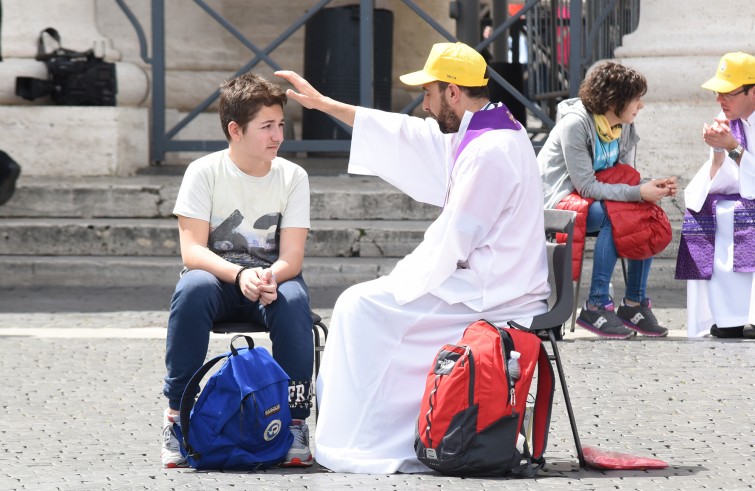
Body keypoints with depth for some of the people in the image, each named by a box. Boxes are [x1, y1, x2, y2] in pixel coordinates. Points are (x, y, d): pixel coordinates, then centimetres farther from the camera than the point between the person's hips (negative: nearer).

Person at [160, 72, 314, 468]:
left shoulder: (292, 177, -2)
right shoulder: (205, 172, -7)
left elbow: (292, 256, -9)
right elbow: (192, 251, -15)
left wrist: (268, 278, -33)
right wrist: (239, 275, -33)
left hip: (271, 278, 1)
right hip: (217, 275, -1)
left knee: (293, 298, -34)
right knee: (192, 289, -36)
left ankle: (294, 420, -25)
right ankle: (176, 415, -29)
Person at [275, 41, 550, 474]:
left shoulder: (490, 152, -21)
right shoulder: (491, 134, 11)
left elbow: (454, 241, -21)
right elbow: (407, 136, 20)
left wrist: (407, 276, -4)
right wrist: (322, 103, 23)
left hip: (486, 294, -10)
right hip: (496, 284, 10)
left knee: (362, 307, -6)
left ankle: (361, 442, -4)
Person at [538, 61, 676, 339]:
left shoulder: (624, 127, 2)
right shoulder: (575, 124, -22)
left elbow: (625, 179, 5)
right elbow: (585, 186, -25)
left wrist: (654, 188, -18)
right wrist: (638, 193, -29)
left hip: (596, 195, 7)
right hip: (559, 199, -7)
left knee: (648, 219, -17)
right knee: (612, 217, -34)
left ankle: (635, 303, -13)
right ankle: (596, 307, -30)